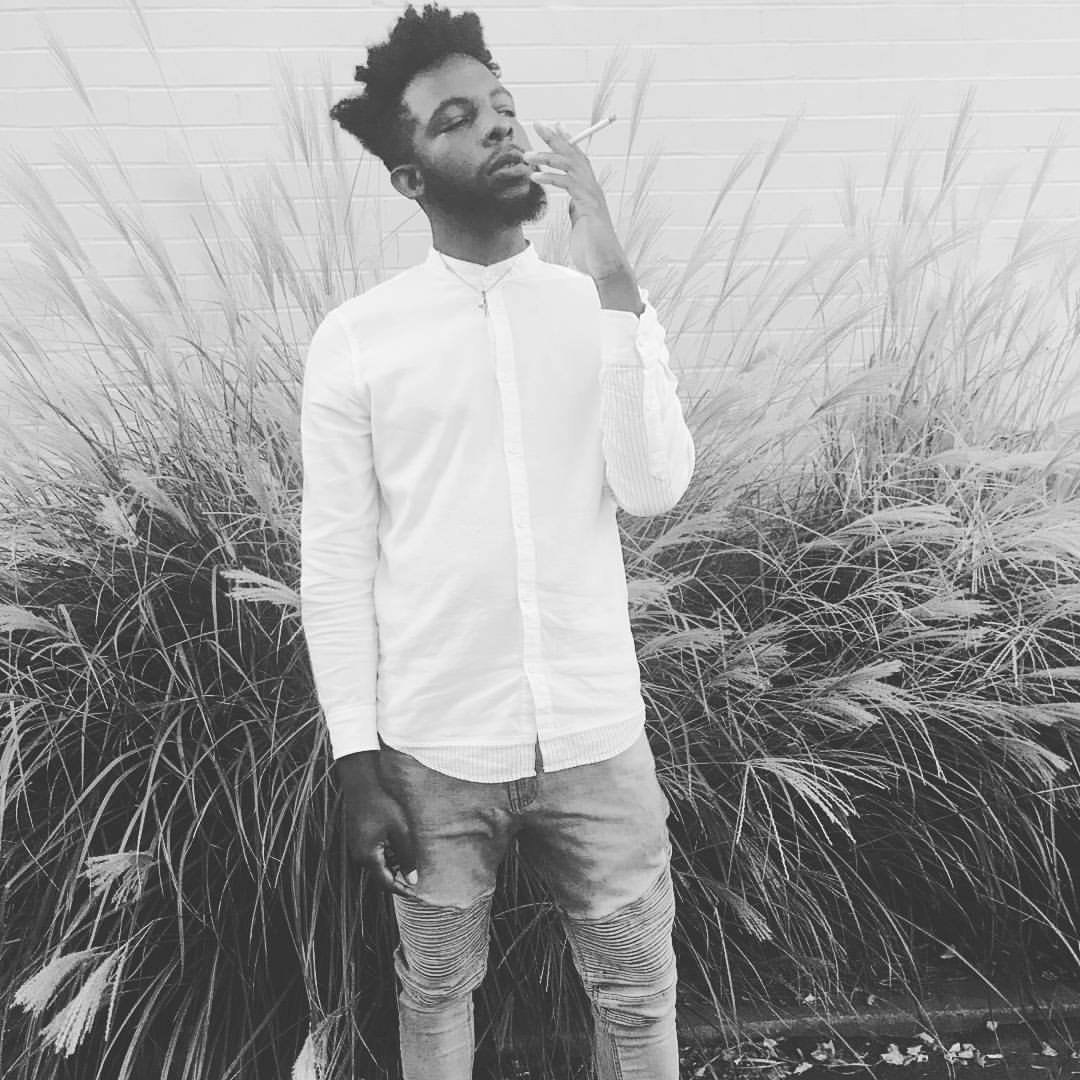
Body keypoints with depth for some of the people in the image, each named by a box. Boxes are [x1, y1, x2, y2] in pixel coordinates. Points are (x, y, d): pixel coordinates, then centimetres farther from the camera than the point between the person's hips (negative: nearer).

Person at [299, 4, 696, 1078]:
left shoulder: (598, 307, 1)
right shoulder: (354, 338, -6)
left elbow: (654, 490, -11)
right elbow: (336, 561, -4)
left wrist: (614, 285, -17)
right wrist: (358, 763, -5)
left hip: (595, 739, 2)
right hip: (434, 750, -1)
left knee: (638, 994, 17)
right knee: (435, 993, 19)